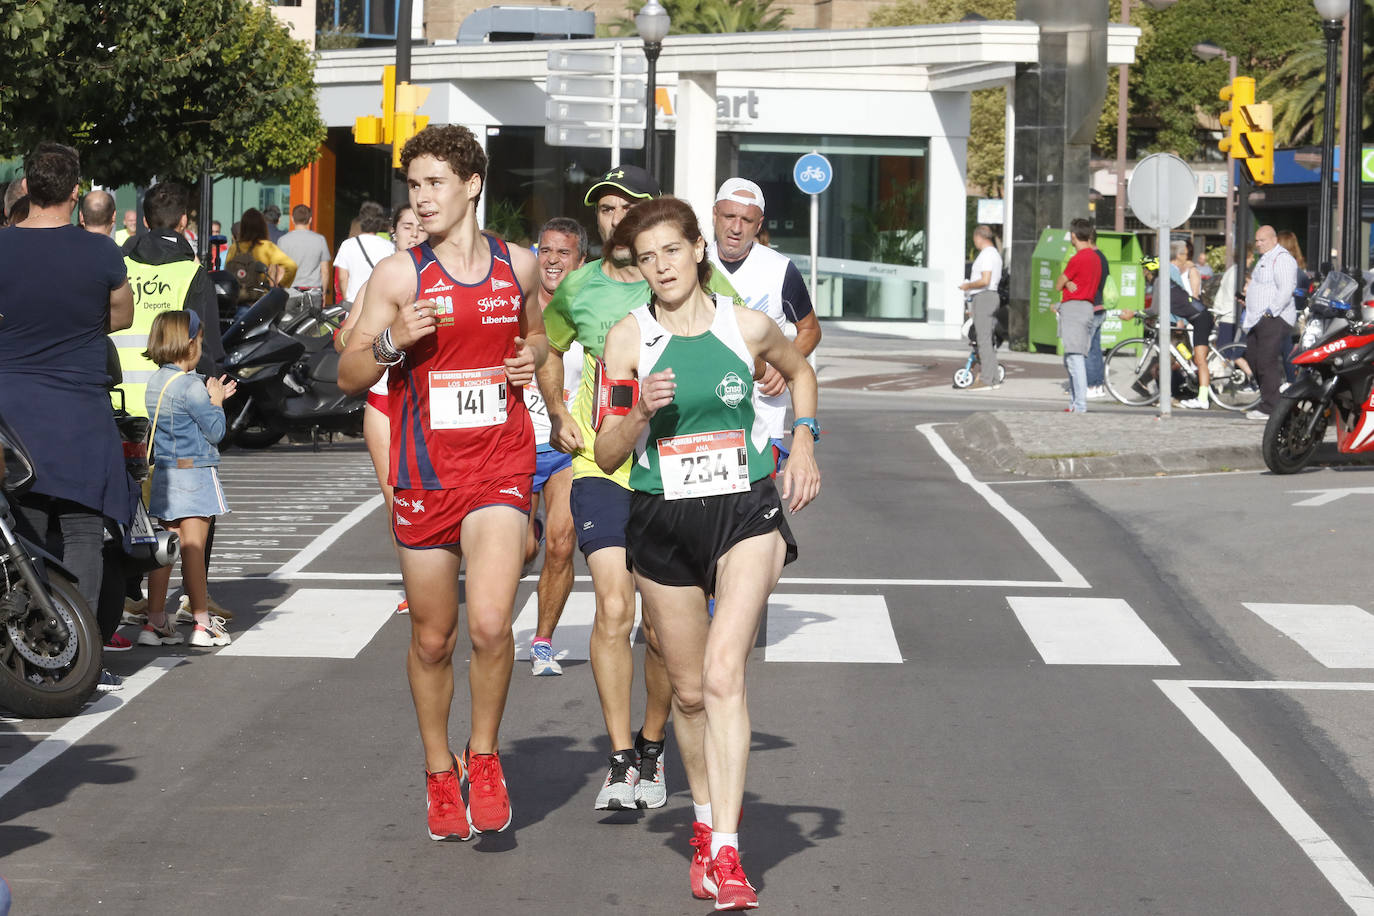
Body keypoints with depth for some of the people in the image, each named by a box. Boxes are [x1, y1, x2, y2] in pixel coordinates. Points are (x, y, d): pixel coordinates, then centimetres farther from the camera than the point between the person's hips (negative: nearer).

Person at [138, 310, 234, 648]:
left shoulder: (156, 382, 10)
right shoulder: (190, 385, -15)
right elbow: (215, 430, -12)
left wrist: (211, 397, 16)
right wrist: (216, 401, 3)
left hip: (164, 474, 8)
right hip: (194, 471, -8)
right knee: (193, 547, -4)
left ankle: (155, 621, 9)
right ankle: (202, 624, 0)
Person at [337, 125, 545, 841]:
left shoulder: (518, 266, 6)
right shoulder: (399, 274, -1)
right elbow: (349, 377, 2)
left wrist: (533, 357, 3)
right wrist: (393, 340, -17)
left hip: (500, 467, 0)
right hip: (425, 474, 0)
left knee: (490, 623, -18)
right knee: (432, 640, 9)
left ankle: (484, 756, 5)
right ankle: (439, 772, 30)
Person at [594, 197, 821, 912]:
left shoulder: (747, 328, 0)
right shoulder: (629, 339, -2)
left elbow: (799, 371, 23)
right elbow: (606, 456, -1)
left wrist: (803, 443, 10)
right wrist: (642, 411, -19)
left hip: (745, 511, -2)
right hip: (662, 521, 2)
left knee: (724, 673, -19)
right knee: (689, 690, 11)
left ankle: (726, 854, -24)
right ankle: (706, 822, 34)